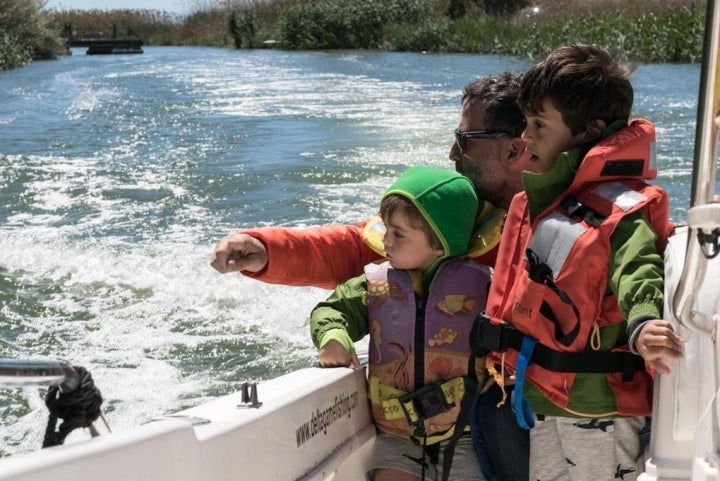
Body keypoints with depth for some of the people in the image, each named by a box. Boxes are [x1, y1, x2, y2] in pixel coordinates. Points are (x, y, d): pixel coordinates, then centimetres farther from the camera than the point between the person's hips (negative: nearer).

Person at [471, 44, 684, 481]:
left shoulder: (618, 212, -19)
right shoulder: (541, 198, 7)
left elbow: (638, 272, -35)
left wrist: (643, 326, -54)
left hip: (599, 409, -9)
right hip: (545, 396, 9)